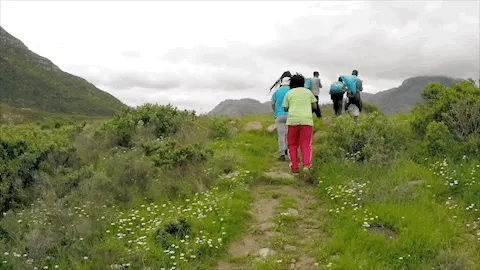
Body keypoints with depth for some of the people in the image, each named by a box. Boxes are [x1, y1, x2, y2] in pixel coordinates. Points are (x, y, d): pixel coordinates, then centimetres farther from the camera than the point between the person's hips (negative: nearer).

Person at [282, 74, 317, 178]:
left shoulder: (289, 93, 10)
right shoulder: (308, 91, 15)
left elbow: (285, 109, 13)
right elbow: (315, 106, 17)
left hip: (293, 120, 0)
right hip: (307, 120, 1)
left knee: (292, 145, 14)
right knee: (306, 146, 2)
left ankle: (294, 168, 9)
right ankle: (306, 165, -21)